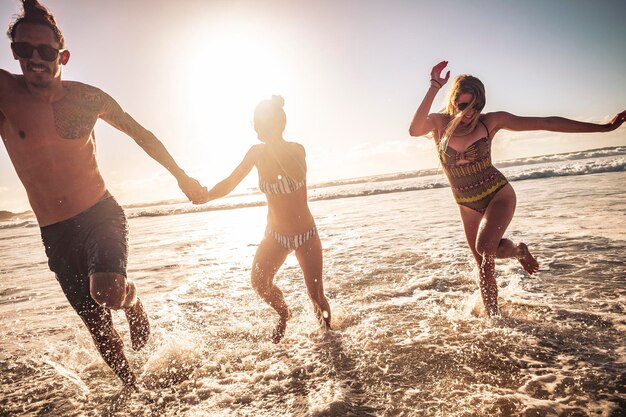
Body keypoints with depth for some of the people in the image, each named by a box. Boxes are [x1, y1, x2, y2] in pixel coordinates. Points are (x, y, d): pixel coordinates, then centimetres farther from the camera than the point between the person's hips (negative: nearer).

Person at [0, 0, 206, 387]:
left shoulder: (86, 97, -3)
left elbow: (142, 135, 8)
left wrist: (182, 176, 12)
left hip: (101, 214, -1)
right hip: (55, 234, 2)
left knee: (107, 290, -30)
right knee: (98, 325, 10)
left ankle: (133, 302, 10)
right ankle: (132, 386, 37)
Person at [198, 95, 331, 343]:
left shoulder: (296, 149, -16)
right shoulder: (257, 153, -5)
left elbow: (299, 175, -39)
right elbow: (230, 182, -6)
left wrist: (273, 139, -39)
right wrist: (206, 195, -26)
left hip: (306, 234, -3)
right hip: (275, 234, 3)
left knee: (316, 296, 0)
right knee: (259, 282, -17)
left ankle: (327, 333, 33)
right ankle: (283, 314, 16)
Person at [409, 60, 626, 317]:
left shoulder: (490, 121, -8)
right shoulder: (440, 122, -7)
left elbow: (547, 123, -5)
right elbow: (414, 130, -30)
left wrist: (603, 127, -5)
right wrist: (434, 87, -31)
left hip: (498, 195, -2)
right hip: (468, 206, 2)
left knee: (485, 247, -28)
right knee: (484, 264, 9)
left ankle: (518, 250, 6)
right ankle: (492, 316, 30)